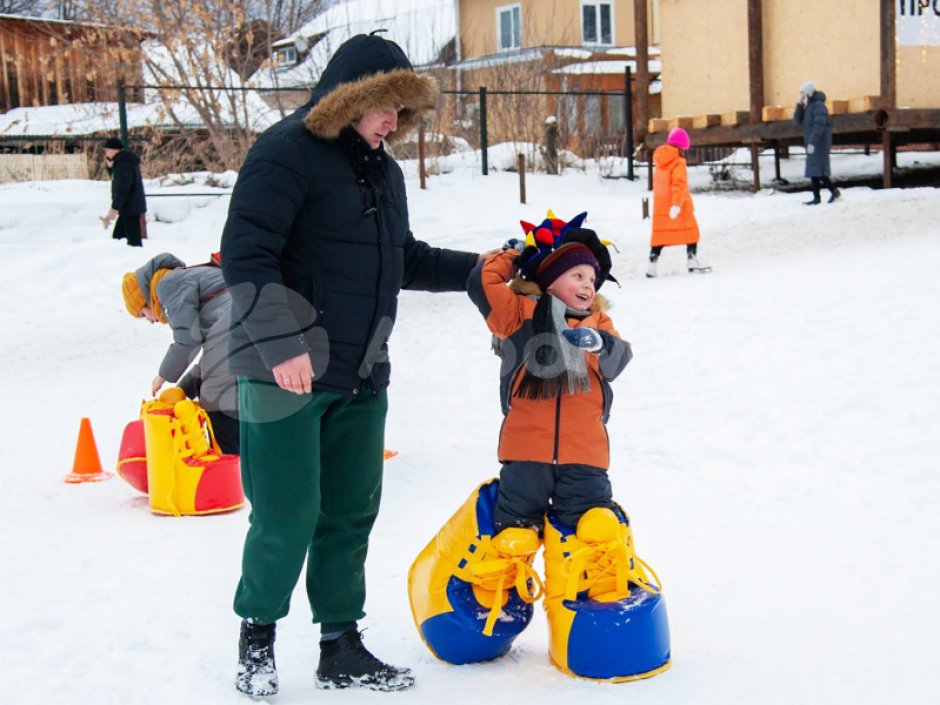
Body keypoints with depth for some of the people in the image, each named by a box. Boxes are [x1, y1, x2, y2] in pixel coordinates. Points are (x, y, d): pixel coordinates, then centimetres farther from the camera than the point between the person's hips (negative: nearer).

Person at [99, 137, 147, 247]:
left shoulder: (123, 164, -18)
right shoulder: (122, 161, 15)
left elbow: (122, 189, -24)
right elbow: (116, 181, 27)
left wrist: (115, 208, -24)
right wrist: (109, 166, 12)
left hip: (130, 208, -11)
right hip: (129, 208, 11)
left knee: (134, 240, -13)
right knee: (117, 236, 17)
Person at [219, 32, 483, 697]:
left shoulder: (383, 170, 16)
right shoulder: (286, 153, -11)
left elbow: (406, 261, 26)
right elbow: (247, 257, -18)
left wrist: (480, 270, 16)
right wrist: (281, 342, -25)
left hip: (361, 375, 8)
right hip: (288, 373, -8)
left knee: (350, 515, 11)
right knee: (287, 518, -4)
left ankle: (342, 648, 23)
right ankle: (258, 630, 20)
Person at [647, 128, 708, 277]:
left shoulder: (660, 161, 9)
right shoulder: (679, 162, -12)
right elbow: (679, 184, -22)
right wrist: (677, 204, -29)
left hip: (660, 206, 6)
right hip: (678, 206, -6)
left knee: (659, 235, 7)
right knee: (691, 231, 9)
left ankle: (652, 267, 0)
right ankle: (692, 262, 6)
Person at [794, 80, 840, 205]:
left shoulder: (818, 105, -14)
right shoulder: (807, 106, 14)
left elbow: (819, 126, -22)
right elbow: (798, 120, 9)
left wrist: (812, 142, -28)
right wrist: (799, 105, -2)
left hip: (820, 142, -9)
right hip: (812, 143, 9)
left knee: (816, 170, -11)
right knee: (813, 171, 7)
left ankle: (834, 191, -3)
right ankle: (816, 197, 9)